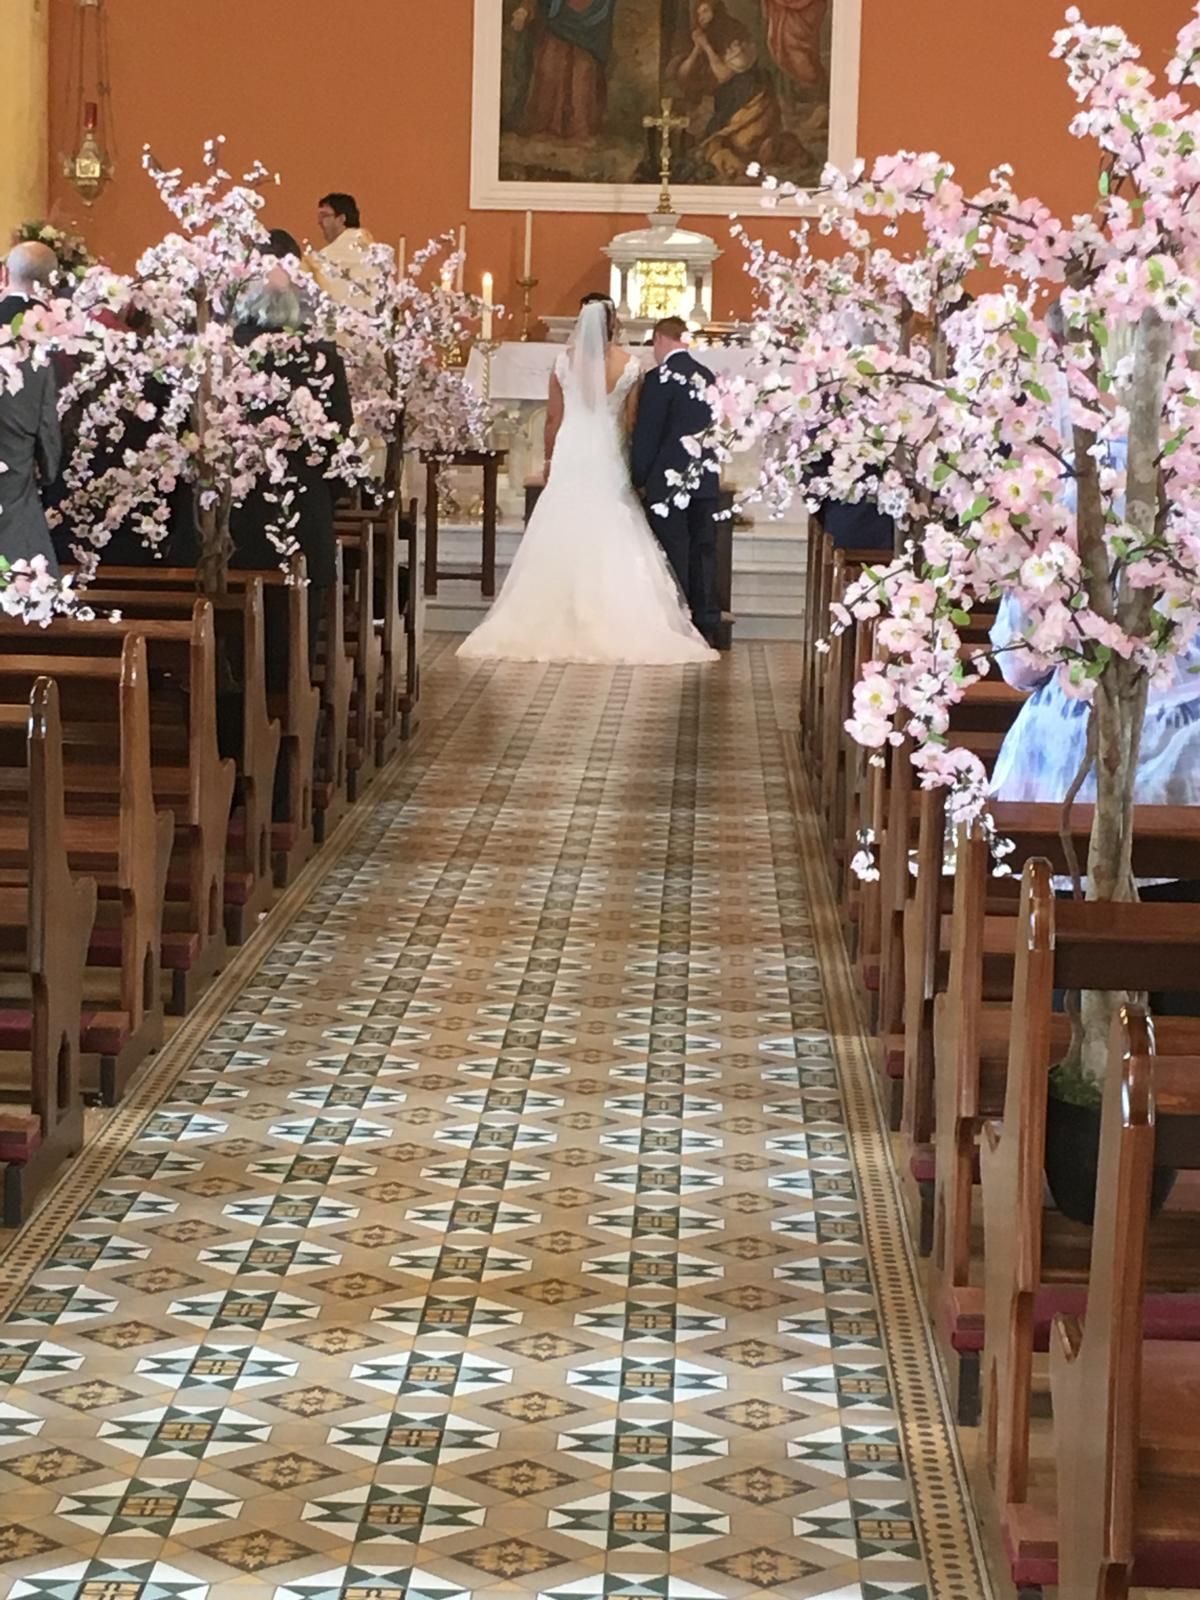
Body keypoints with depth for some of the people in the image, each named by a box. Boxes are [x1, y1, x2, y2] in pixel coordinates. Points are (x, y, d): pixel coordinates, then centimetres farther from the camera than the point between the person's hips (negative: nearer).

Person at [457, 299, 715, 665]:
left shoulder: (565, 363, -3)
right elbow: (632, 421, 1)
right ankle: (617, 622, 0)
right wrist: (636, 464, 13)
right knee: (612, 540, 2)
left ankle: (560, 621, 5)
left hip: (570, 456, 1)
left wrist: (549, 459, 15)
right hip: (609, 458, -1)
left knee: (563, 537, 5)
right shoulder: (629, 366, -6)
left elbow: (553, 417, 3)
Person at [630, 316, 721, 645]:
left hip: (669, 481, -6)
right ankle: (706, 626, 11)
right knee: (703, 552, 8)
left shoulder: (660, 377, -10)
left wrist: (640, 479, -1)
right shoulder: (708, 377, 8)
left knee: (674, 553, -2)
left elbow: (646, 433, -9)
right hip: (707, 480, 6)